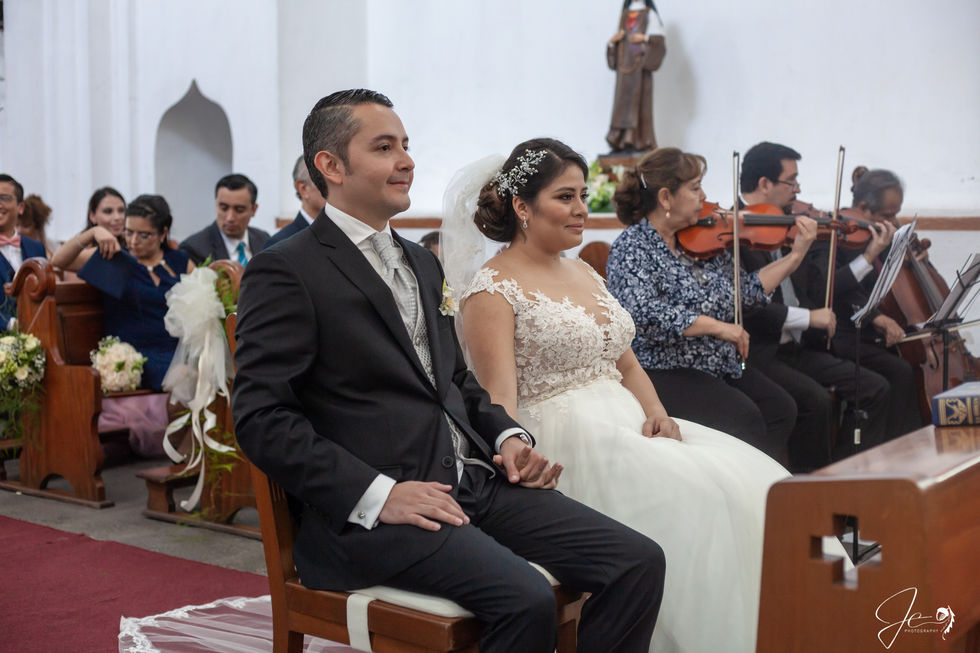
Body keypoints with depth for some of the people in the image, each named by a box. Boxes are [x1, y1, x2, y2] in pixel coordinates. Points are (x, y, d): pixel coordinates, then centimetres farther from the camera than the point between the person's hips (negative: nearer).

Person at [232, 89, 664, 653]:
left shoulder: (424, 263, 22)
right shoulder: (285, 272, -4)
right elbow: (261, 417, -12)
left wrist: (508, 435, 6)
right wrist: (378, 495, -20)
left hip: (474, 479, 8)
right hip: (370, 512, -7)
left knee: (639, 563, -9)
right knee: (527, 600, -30)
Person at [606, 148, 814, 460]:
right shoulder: (632, 247, -11)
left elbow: (747, 290, 15)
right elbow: (644, 314, -26)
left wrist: (796, 254, 8)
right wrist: (717, 326, -25)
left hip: (723, 366, 7)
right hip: (664, 372, -7)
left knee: (781, 408, -11)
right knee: (742, 418, -24)